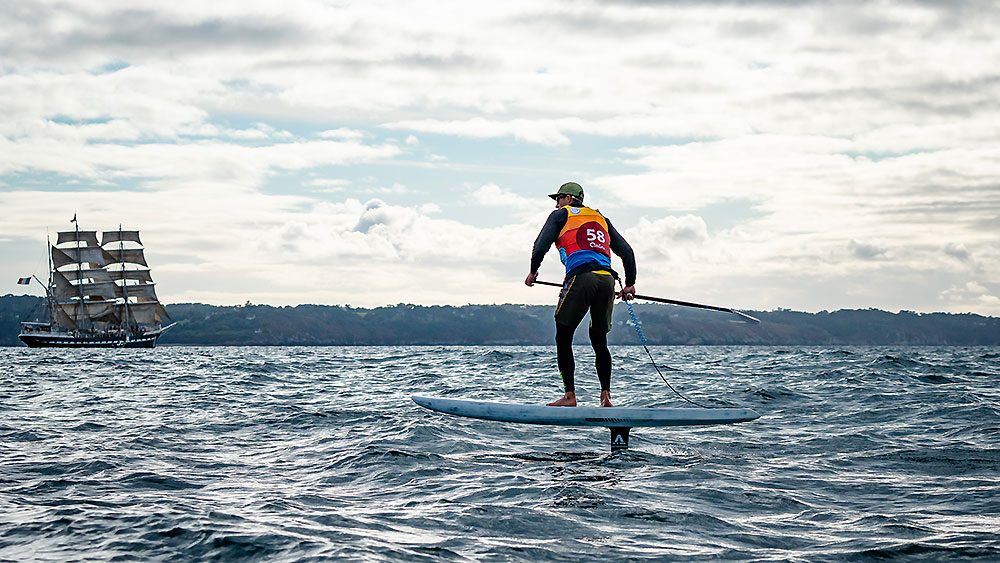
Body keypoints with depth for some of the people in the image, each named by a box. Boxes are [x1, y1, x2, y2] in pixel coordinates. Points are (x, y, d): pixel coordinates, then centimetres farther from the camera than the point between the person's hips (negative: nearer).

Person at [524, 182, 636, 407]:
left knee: (563, 338, 3)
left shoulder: (561, 215, 14)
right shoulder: (602, 219, 28)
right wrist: (630, 284, 28)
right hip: (607, 279, 5)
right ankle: (606, 395, 4)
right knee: (599, 341, 14)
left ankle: (570, 395, -4)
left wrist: (532, 272, 15)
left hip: (581, 277, -5)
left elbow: (541, 245, 2)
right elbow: (626, 251, 23)